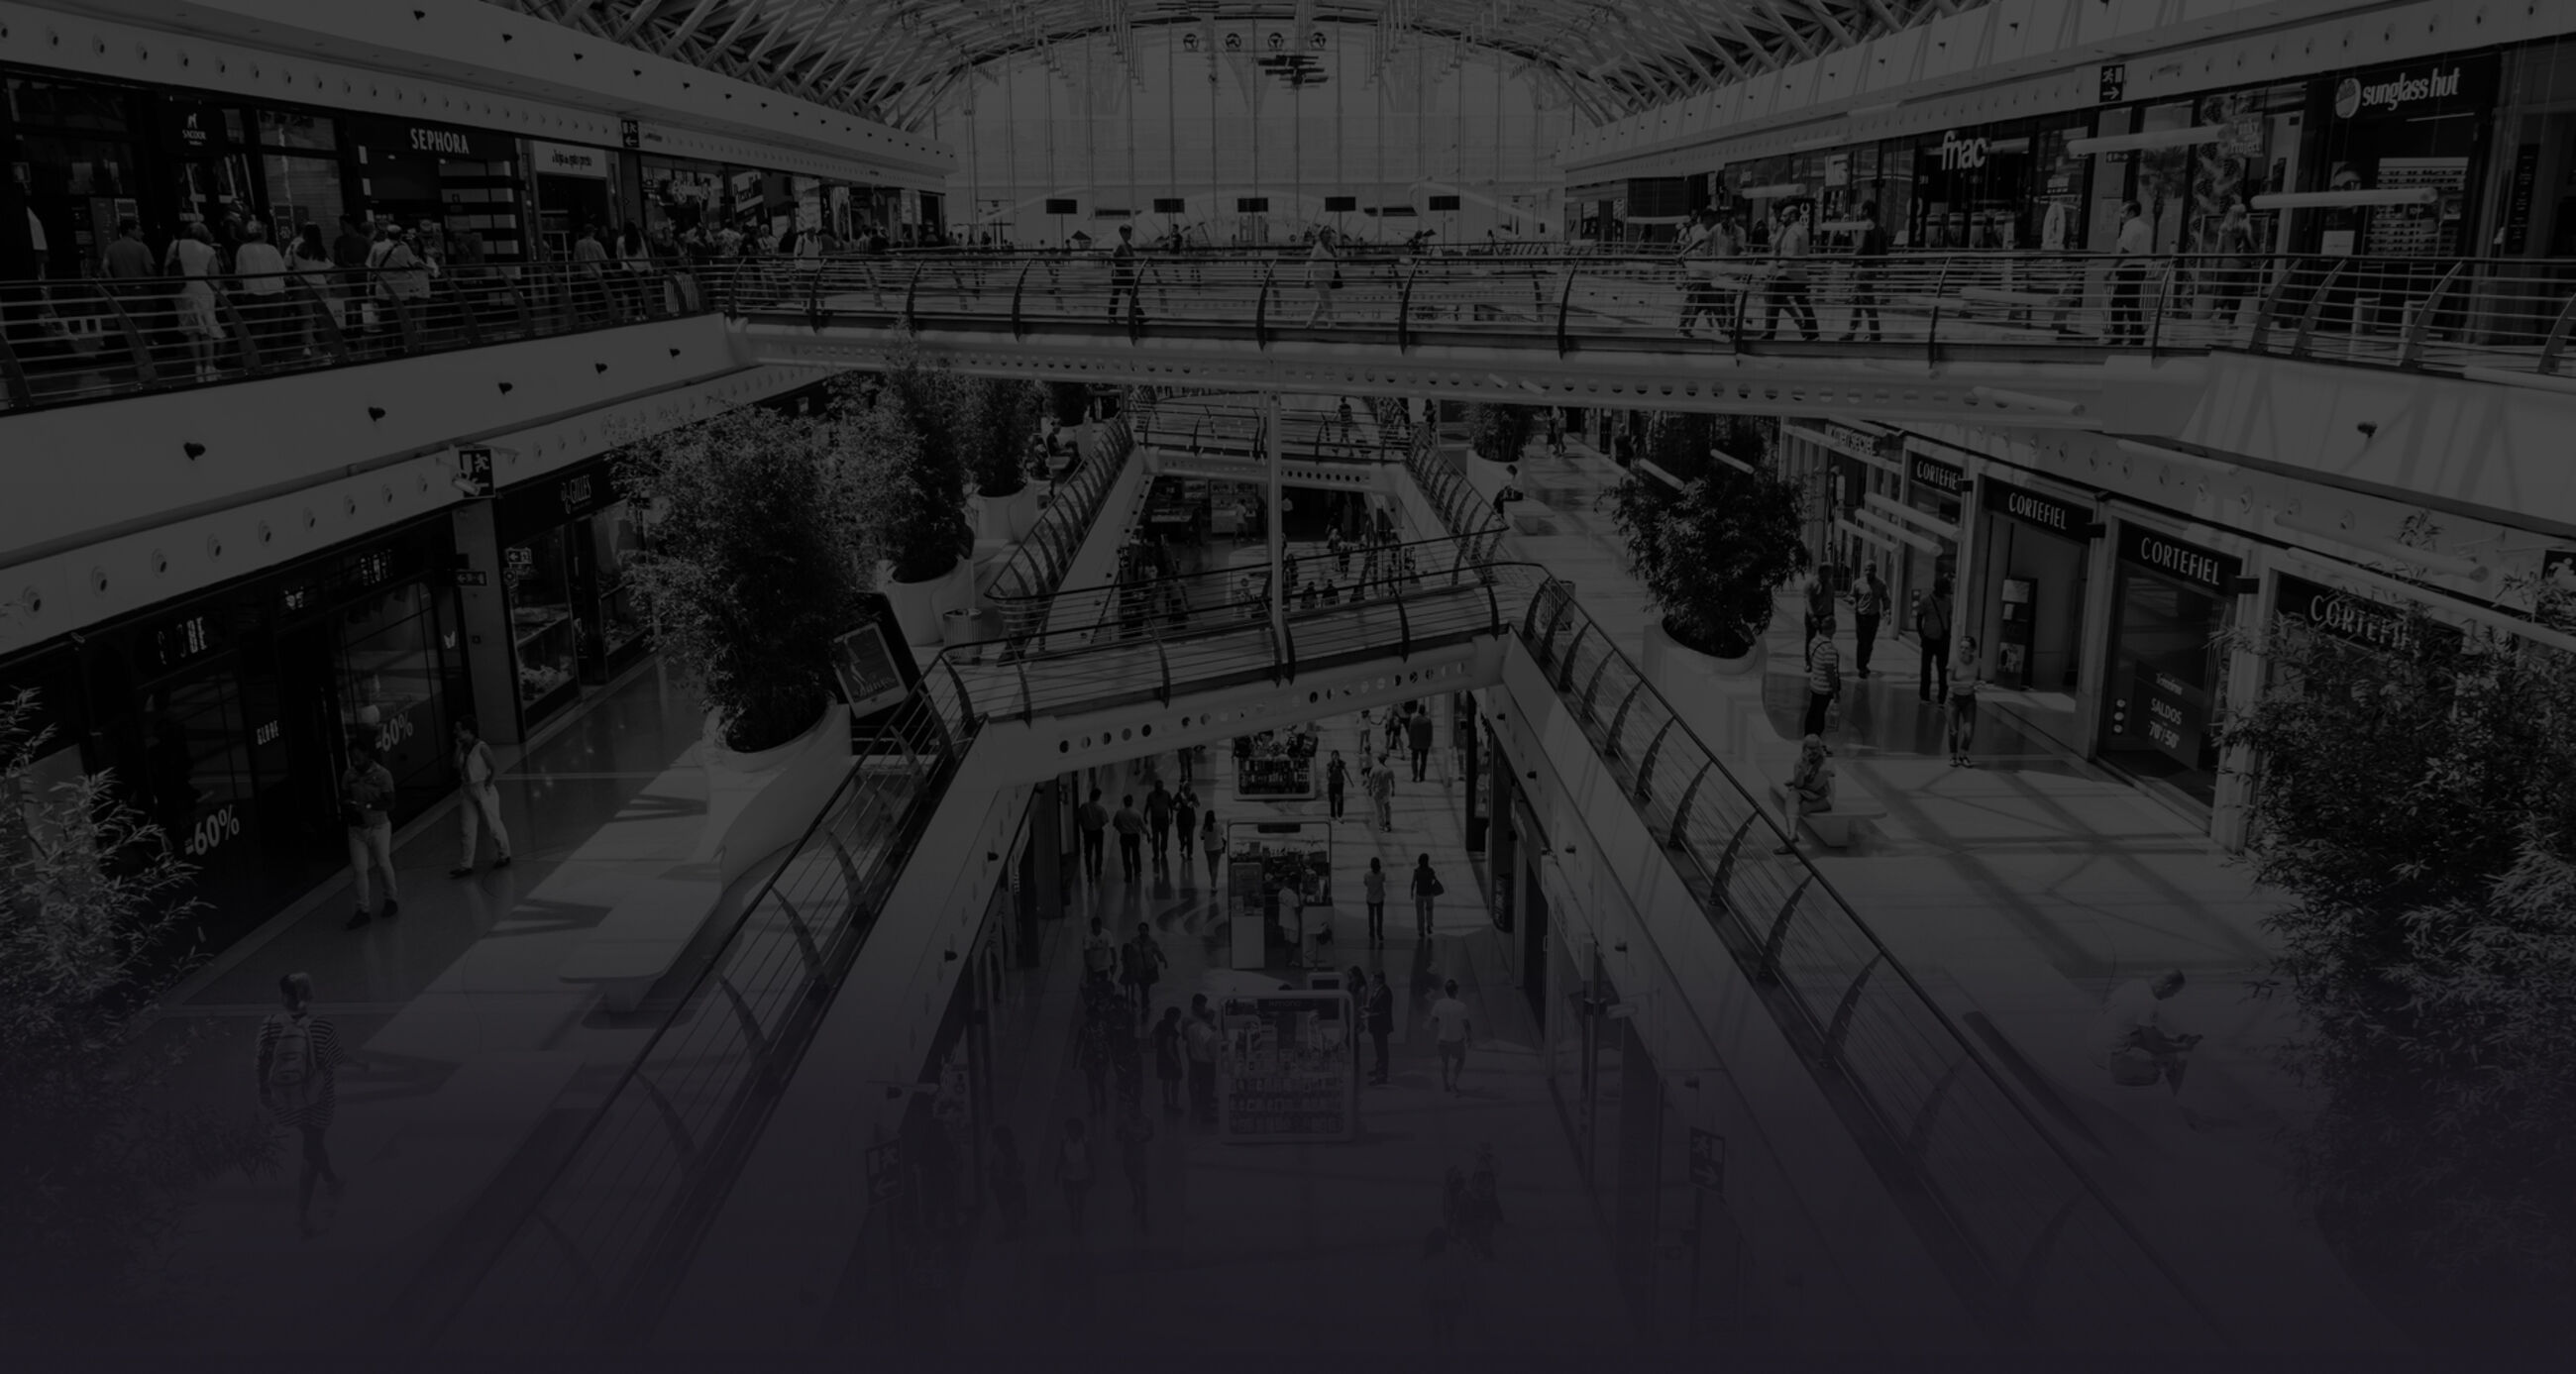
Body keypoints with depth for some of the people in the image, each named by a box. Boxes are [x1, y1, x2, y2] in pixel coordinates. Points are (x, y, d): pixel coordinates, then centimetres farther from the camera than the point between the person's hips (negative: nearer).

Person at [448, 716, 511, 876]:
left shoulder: (481, 748, -16)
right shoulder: (461, 747, 3)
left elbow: (495, 769, -13)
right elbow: (458, 767, 5)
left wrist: (487, 786, -13)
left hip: (484, 791, -6)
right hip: (468, 792, 6)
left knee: (493, 825, 9)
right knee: (468, 830, 5)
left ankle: (504, 856, 27)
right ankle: (466, 865, 7)